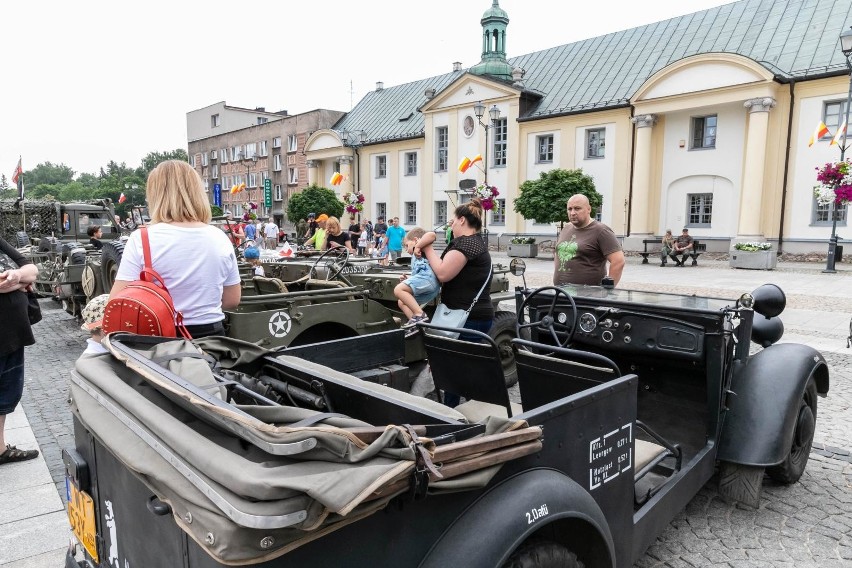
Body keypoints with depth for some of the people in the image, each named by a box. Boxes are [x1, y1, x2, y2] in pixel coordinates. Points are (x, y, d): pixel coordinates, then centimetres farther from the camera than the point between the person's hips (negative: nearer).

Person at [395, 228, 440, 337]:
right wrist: (408, 280, 31)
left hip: (428, 277, -11)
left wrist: (419, 246, -9)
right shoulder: (415, 257, 40)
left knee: (398, 290, -23)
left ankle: (420, 315, -28)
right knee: (401, 302, 18)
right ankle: (416, 324, 0)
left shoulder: (422, 248, 12)